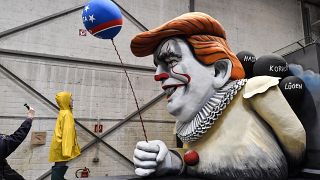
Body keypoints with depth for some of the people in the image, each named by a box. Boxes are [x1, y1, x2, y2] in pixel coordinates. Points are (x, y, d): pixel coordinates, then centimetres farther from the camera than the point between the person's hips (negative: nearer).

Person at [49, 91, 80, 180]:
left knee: (57, 172, 14)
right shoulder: (67, 114, -14)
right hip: (62, 149, -10)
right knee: (59, 172, -5)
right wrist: (67, 152, -26)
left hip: (60, 149, 10)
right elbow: (67, 133, -22)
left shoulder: (63, 113, 14)